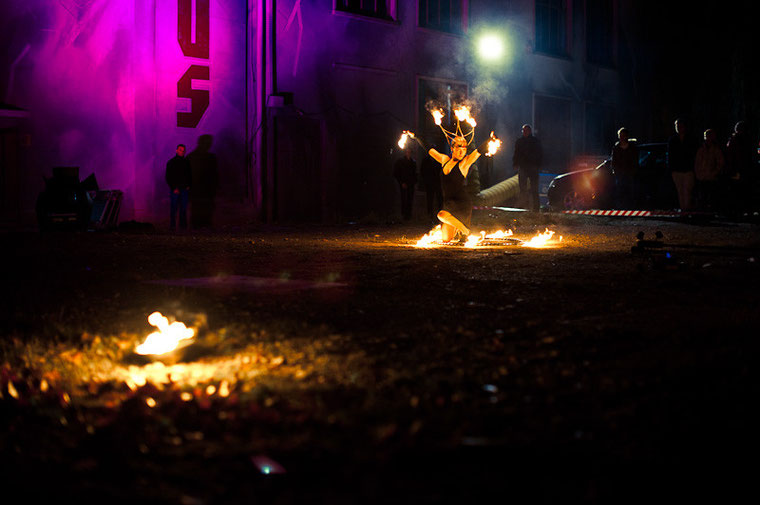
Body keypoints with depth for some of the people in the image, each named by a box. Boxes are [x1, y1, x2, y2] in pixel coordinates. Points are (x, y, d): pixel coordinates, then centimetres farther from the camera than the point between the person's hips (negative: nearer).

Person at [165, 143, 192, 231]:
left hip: (184, 189, 3)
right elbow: (168, 177, -1)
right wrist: (174, 188, -9)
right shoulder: (171, 162, 1)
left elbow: (189, 175, 20)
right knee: (174, 208, -5)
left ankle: (183, 226, 5)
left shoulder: (186, 163, 12)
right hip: (175, 190, -3)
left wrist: (188, 186, 6)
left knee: (183, 208, 1)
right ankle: (172, 226, -2)